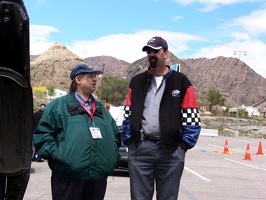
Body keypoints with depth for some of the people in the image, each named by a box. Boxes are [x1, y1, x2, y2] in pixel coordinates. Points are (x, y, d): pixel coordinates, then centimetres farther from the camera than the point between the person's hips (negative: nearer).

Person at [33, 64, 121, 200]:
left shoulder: (101, 108, 20)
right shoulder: (59, 105, 3)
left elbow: (115, 135, 26)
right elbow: (42, 133, -3)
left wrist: (113, 156, 12)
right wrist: (56, 155, -12)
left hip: (99, 177, 5)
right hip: (68, 177, -5)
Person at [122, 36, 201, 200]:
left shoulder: (181, 82, 3)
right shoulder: (137, 82, 11)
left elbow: (192, 119, 0)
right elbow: (128, 115, 11)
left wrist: (184, 145, -6)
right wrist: (129, 141, 2)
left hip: (171, 151, -2)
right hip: (140, 149, 2)